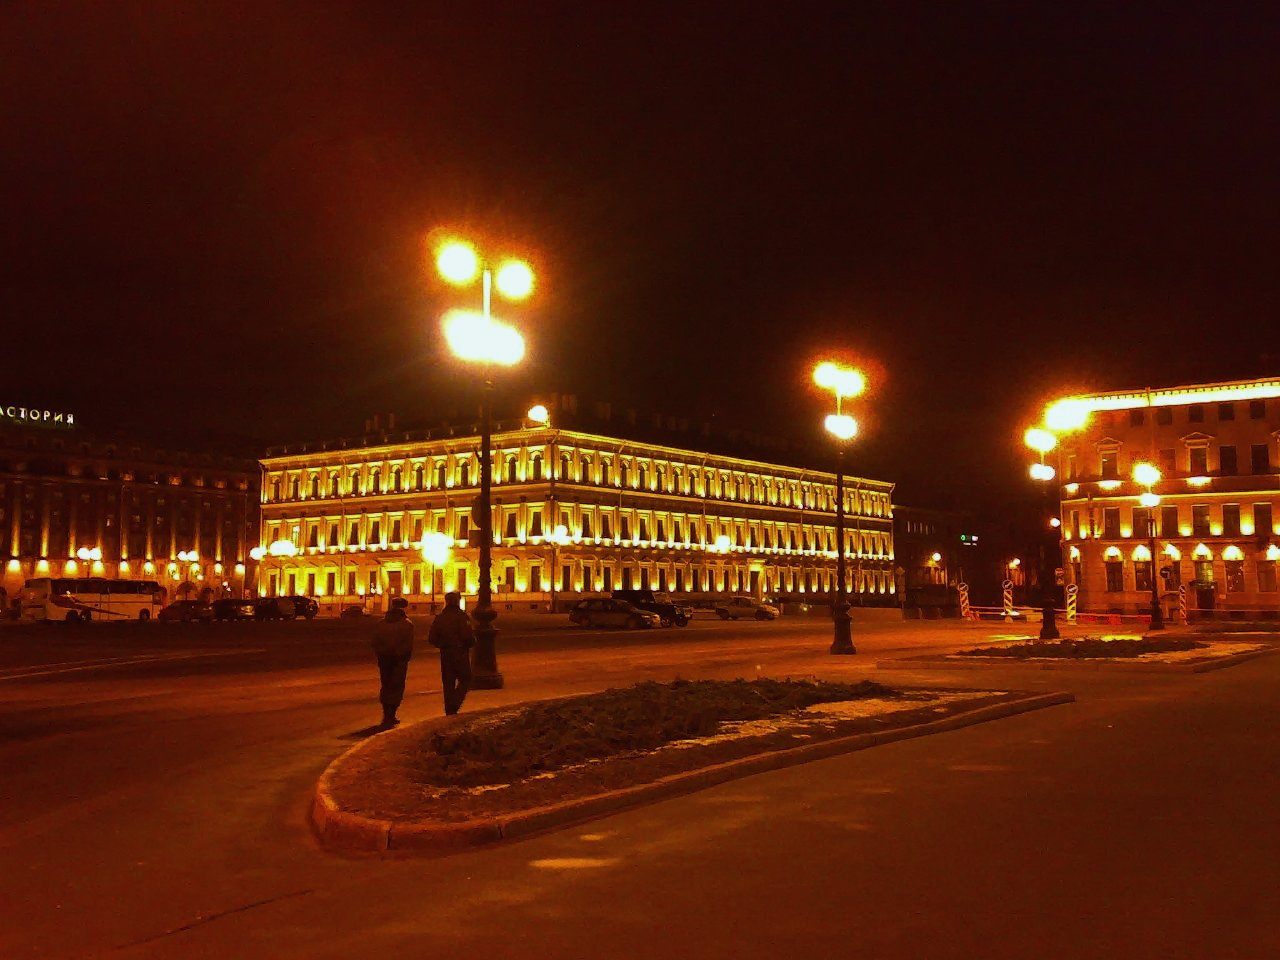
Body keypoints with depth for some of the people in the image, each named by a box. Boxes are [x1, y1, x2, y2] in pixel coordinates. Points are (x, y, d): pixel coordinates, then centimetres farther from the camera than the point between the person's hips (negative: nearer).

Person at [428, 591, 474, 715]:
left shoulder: (439, 618, 5)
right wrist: (471, 643, 1)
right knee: (465, 679, 6)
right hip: (460, 654, -5)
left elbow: (431, 639, 6)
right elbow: (468, 636, -19)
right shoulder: (461, 616, -12)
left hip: (445, 654, 5)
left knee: (448, 682, 12)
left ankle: (450, 711, 12)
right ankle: (455, 704, -13)